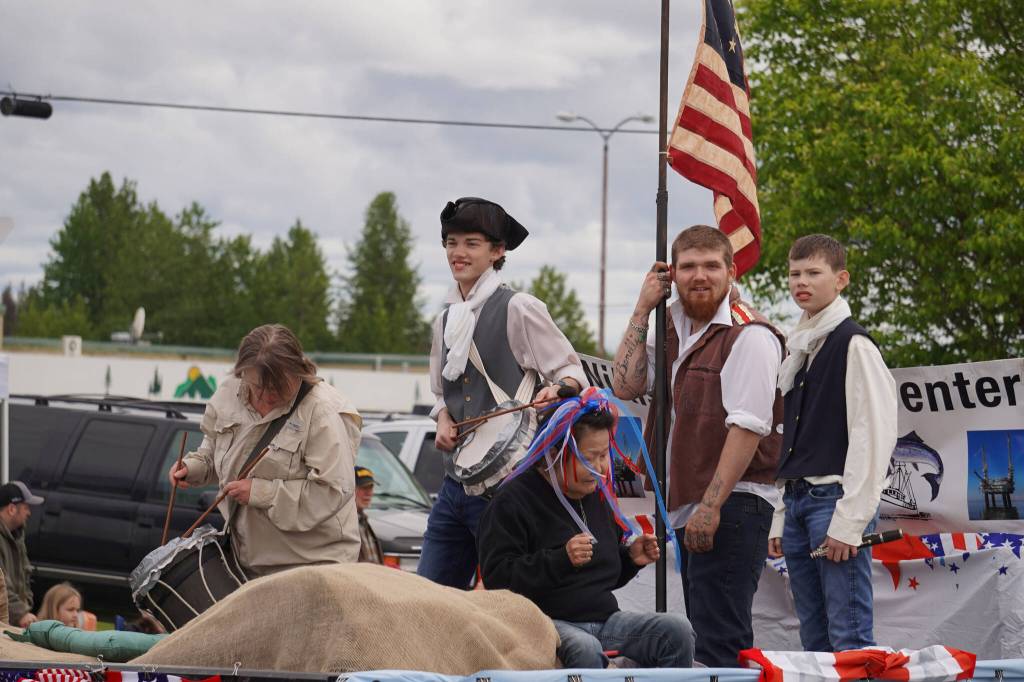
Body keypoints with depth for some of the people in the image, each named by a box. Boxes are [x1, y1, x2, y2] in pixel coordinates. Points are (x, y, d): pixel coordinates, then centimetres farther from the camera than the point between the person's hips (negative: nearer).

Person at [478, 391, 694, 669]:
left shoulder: (597, 497, 19)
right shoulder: (514, 500, -5)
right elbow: (497, 577, -15)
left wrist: (630, 558, 7)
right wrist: (561, 559, -25)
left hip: (605, 620, 7)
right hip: (548, 623, -7)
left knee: (677, 630, -15)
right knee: (584, 649, -39)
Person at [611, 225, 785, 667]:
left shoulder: (749, 336, -12)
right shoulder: (672, 328, 16)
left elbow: (748, 427, -18)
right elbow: (626, 386, 7)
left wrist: (711, 506, -22)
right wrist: (643, 310, 4)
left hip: (733, 506, -9)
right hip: (688, 506, 9)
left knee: (718, 641, -14)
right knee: (704, 636, 13)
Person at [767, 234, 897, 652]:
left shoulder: (854, 344, -7)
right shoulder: (797, 348, 18)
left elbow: (872, 435, -14)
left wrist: (848, 521, -18)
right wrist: (781, 519, 16)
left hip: (836, 497, -8)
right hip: (798, 502, 8)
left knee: (849, 639, -12)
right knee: (814, 640, 9)